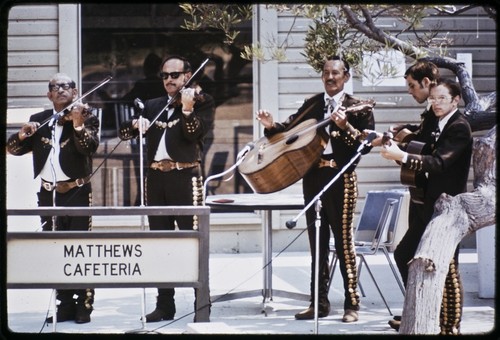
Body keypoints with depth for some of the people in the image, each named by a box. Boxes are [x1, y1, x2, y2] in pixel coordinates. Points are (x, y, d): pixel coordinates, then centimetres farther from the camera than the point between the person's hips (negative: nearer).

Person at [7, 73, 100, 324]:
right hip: (48, 193, 5)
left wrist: (77, 124, -33)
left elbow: (89, 148, -18)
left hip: (77, 192, -4)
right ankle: (65, 304, 16)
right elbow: (13, 149, 6)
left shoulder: (86, 117, -2)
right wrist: (23, 134, -14)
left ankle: (84, 305, 0)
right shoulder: (39, 121, 9)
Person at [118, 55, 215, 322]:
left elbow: (194, 134, -11)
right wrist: (136, 123, -9)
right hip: (156, 178, 5)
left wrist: (187, 109, -26)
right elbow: (124, 132, 12)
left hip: (184, 177, -5)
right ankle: (165, 304, 12)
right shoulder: (152, 106, 18)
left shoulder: (201, 101, 4)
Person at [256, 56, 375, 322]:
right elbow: (291, 128, 15)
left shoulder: (359, 108, -1)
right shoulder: (312, 104, 13)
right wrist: (272, 126, -5)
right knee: (317, 243, 10)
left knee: (343, 242, -5)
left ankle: (352, 305, 1)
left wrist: (344, 126, -24)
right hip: (312, 176, 5)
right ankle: (319, 303, 16)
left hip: (341, 178, -5)